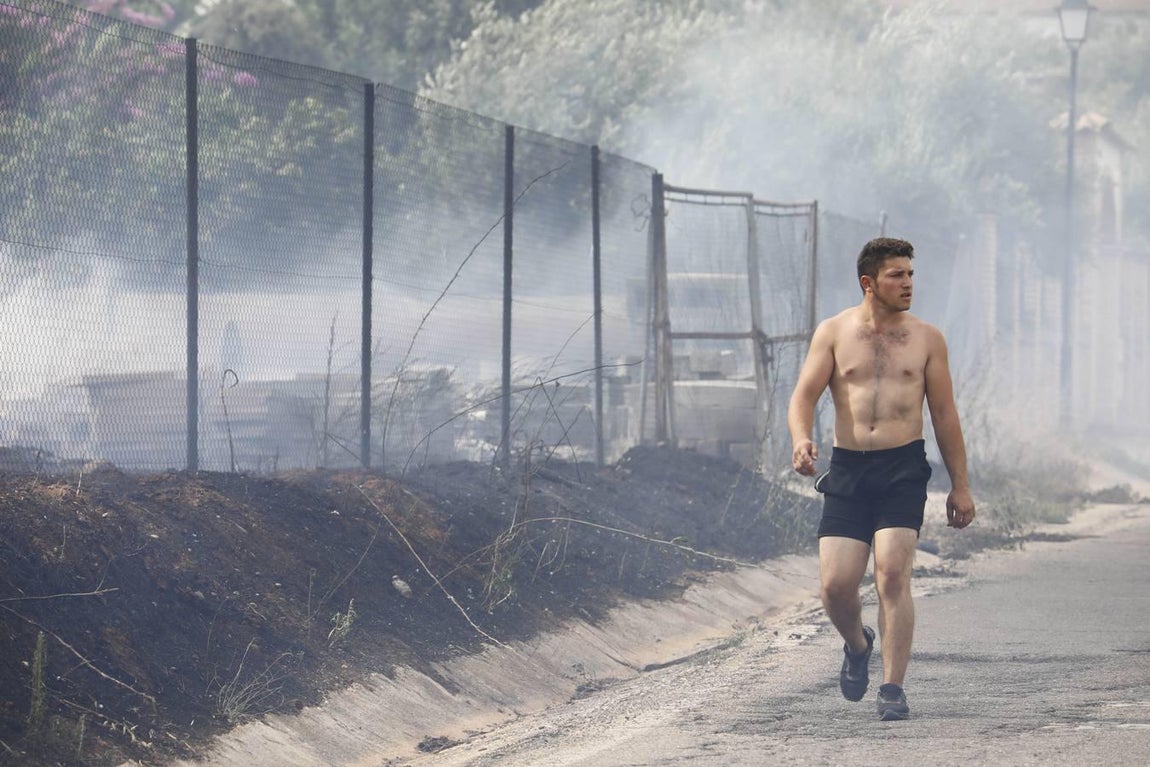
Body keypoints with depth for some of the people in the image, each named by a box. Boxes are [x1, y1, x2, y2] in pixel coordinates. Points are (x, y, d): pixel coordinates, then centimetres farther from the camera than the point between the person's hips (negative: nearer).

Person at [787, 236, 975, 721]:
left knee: (892, 573, -16)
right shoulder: (834, 333, 6)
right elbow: (804, 395, 1)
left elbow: (944, 415, 12)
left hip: (903, 468, -1)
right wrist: (801, 439, -21)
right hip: (847, 468, 1)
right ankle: (857, 646, 28)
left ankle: (892, 688, -11)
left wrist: (960, 486, 10)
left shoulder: (926, 339, 8)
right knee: (835, 584, -5)